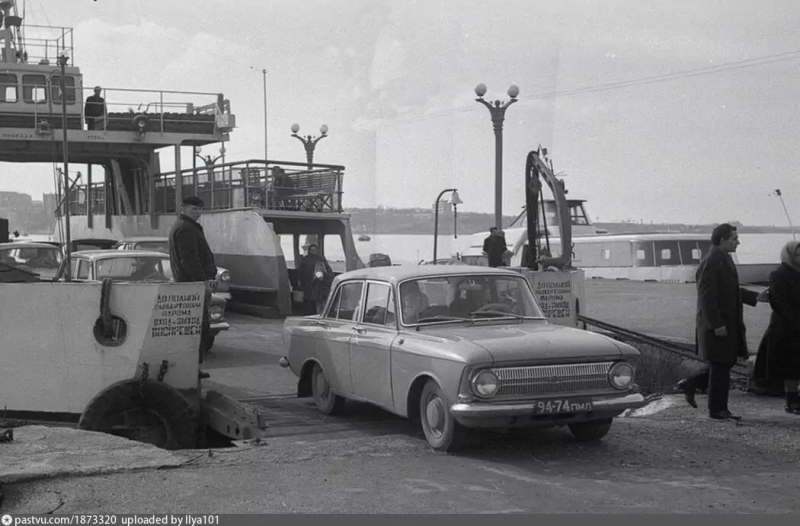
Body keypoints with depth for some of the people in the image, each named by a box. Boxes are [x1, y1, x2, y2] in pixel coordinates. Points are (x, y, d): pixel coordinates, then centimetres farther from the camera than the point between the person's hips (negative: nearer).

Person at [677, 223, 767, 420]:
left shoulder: (725, 259, 14)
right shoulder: (710, 263, -17)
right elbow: (707, 297, -22)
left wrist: (755, 297, 11)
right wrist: (716, 325, -24)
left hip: (729, 323, 10)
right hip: (717, 324, -10)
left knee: (726, 363, 14)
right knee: (720, 366, -1)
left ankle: (690, 384, 24)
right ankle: (717, 410, 9)